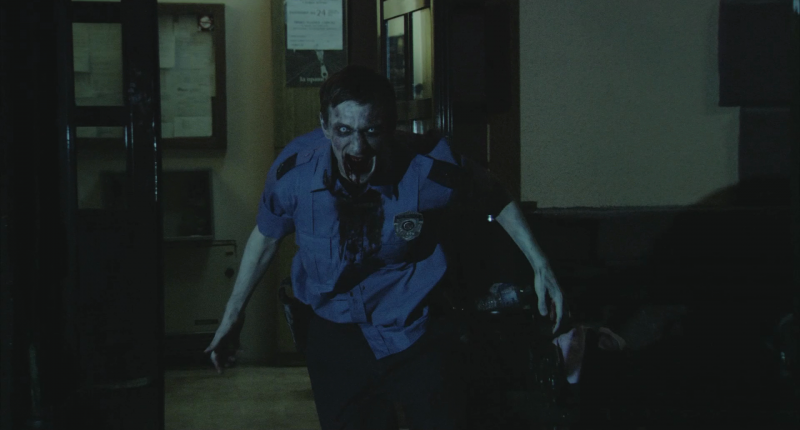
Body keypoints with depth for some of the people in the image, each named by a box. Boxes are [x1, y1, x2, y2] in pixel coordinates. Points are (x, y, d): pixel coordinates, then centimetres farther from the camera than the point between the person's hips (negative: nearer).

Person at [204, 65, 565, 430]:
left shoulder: (430, 167, -22)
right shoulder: (294, 171, -17)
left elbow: (497, 201, -2)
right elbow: (266, 236, 3)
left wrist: (540, 267, -2)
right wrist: (233, 315, 11)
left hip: (417, 335, -1)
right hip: (336, 341, 1)